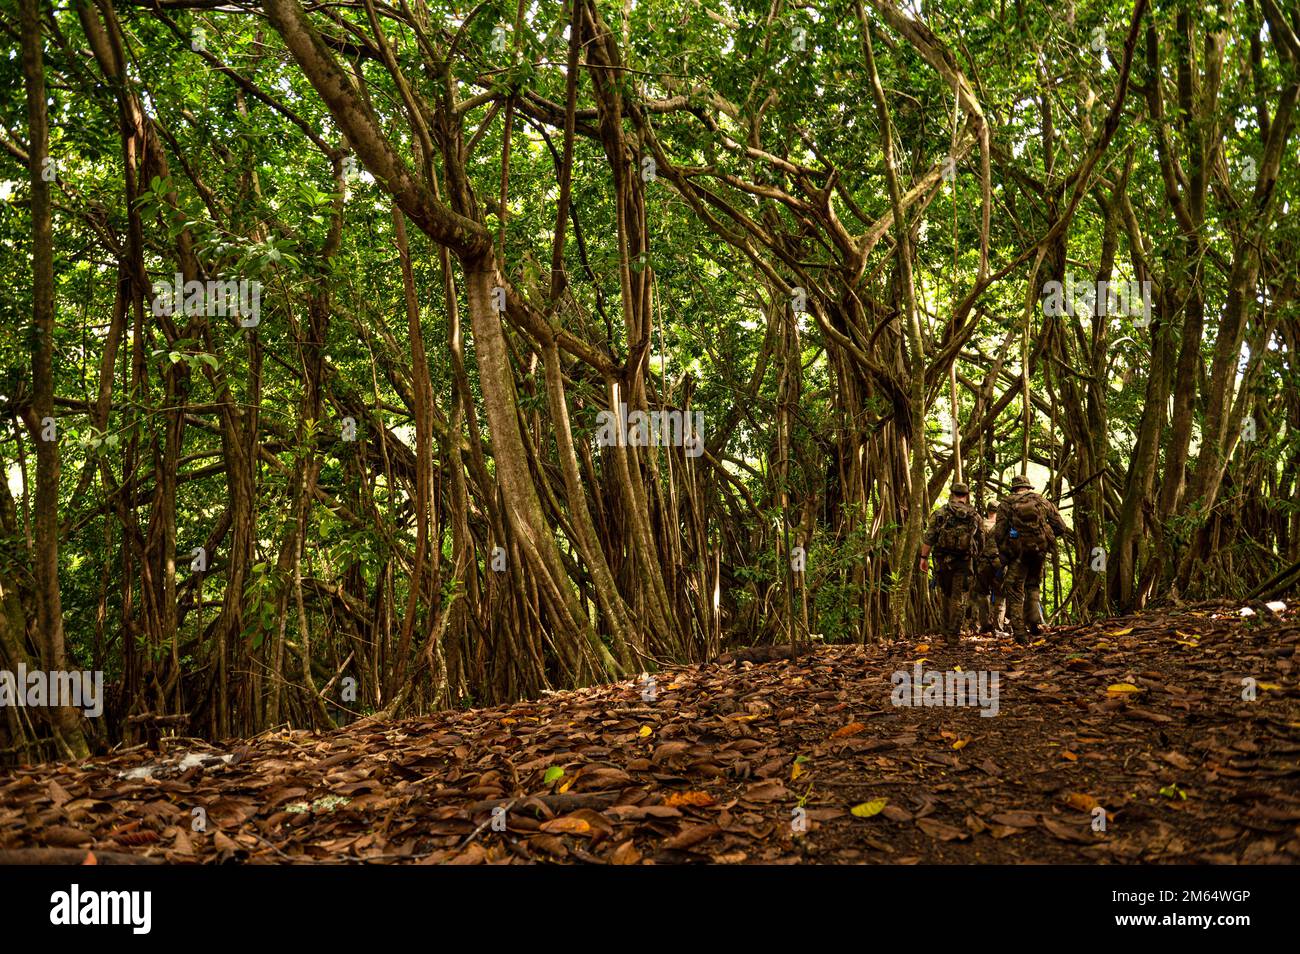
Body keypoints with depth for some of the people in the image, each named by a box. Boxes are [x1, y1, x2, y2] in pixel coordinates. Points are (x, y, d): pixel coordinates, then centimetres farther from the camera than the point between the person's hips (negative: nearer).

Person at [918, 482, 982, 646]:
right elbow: (981, 543, 10)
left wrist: (924, 557, -1)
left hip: (943, 560, 0)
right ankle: (954, 635, -1)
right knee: (959, 599, 3)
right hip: (964, 561, 0)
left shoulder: (940, 513, 0)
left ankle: (946, 631, 18)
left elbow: (929, 537, -6)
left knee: (945, 595, 14)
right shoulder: (975, 516, 6)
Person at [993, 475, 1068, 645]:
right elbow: (1061, 527, 7)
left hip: (1018, 552, -3)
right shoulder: (1042, 501, 10)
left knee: (1014, 592, 3)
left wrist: (1002, 553, 7)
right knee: (1032, 585, 24)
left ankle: (1020, 633, -3)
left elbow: (999, 533, -5)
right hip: (1040, 550, 3)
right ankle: (1035, 619, 5)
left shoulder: (1006, 505, 3)